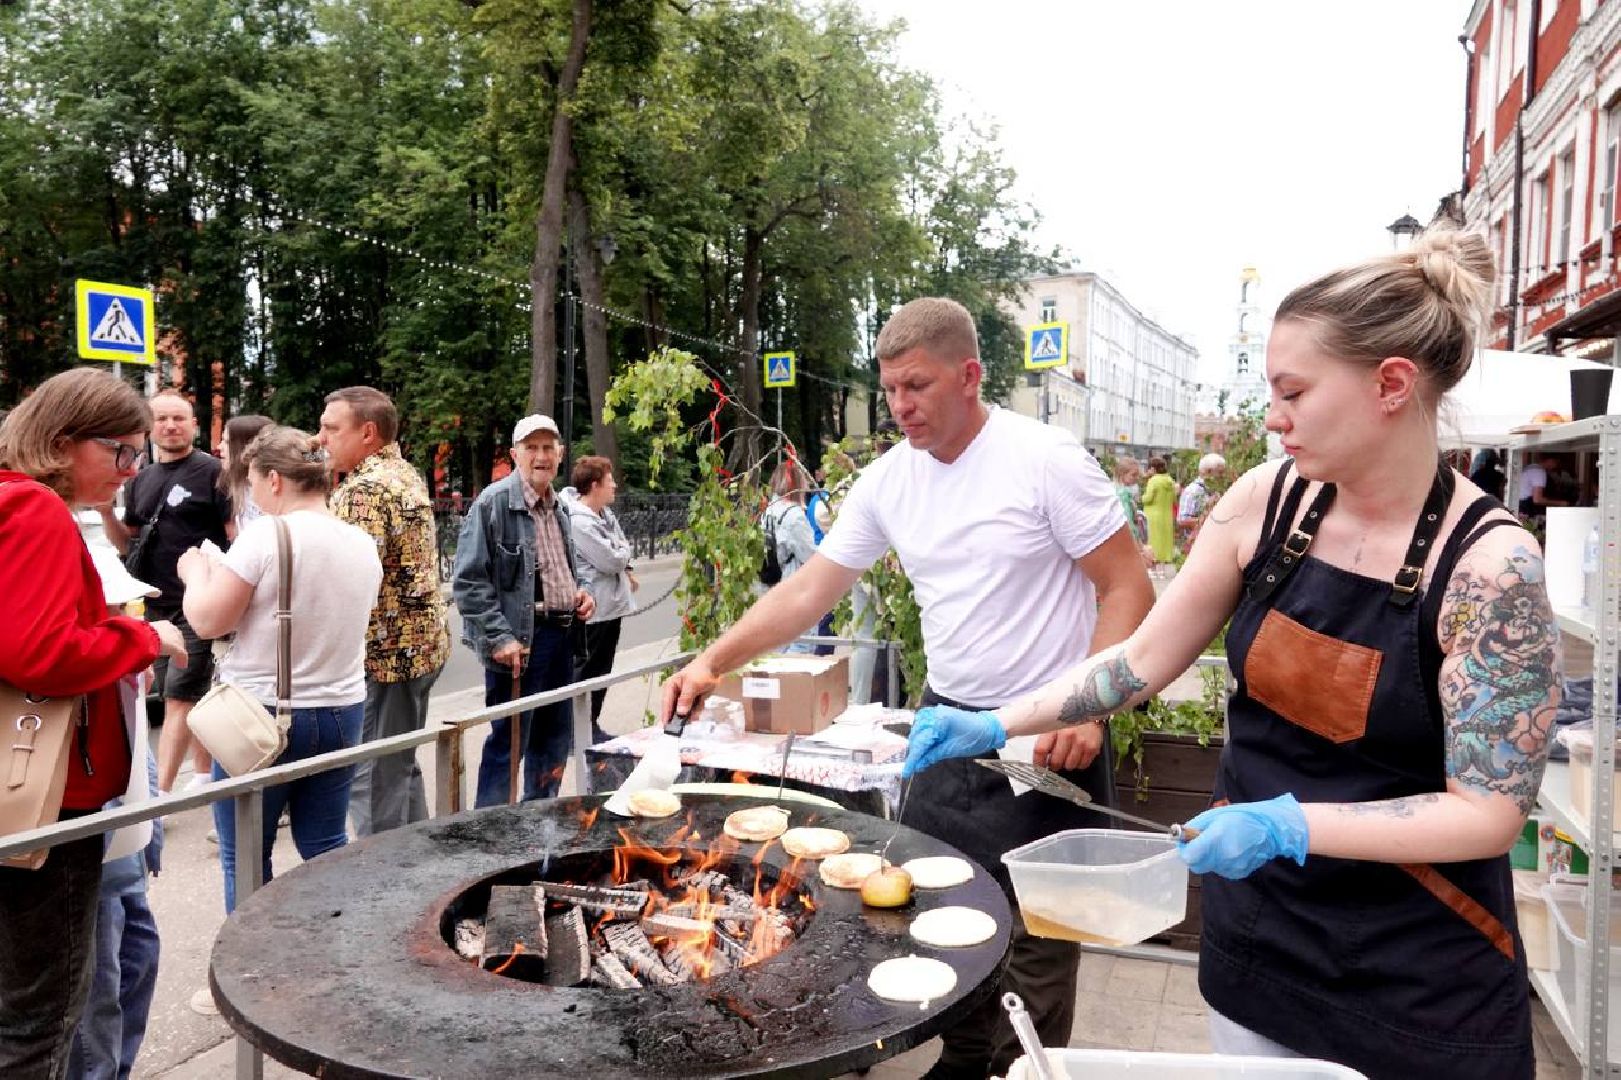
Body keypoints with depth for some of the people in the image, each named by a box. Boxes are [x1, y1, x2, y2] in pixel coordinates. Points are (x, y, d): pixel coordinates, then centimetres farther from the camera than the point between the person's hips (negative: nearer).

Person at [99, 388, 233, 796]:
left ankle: (160, 793, -5)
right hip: (154, 604, 7)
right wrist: (105, 510, -4)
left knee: (178, 698, -7)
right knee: (192, 694, 15)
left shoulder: (213, 471, -7)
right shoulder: (140, 480, 12)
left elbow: (238, 535, -9)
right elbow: (126, 543, 16)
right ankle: (204, 773, 26)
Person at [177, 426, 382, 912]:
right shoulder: (363, 544, 5)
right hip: (341, 711, 6)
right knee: (326, 850, 14)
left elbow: (208, 621, -12)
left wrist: (197, 573, 7)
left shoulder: (267, 534, -16)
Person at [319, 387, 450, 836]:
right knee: (401, 768, 18)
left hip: (383, 651, -10)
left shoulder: (365, 489, -17)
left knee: (373, 779, -1)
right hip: (421, 641, 10)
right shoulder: (407, 474, 13)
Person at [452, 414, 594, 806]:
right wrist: (500, 638, -19)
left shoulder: (558, 508, 15)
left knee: (555, 740, 16)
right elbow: (468, 581, -14)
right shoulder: (493, 502, -10)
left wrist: (580, 594, 9)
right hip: (519, 642, -8)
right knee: (509, 744, -2)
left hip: (561, 635, 8)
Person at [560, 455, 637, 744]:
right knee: (588, 671, 1)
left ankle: (592, 725, 28)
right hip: (595, 608, -10)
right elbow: (611, 560, -22)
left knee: (602, 669, 17)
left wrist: (625, 567, 0)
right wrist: (624, 552, -1)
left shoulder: (605, 512, 8)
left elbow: (622, 542, 18)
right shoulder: (579, 521, -21)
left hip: (612, 603, 10)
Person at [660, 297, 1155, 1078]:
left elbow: (1128, 589, -11)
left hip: (1047, 737, -5)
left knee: (1036, 939, 3)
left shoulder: (1044, 459, -14)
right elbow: (808, 590, 4)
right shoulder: (887, 480, 1)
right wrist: (712, 662, -5)